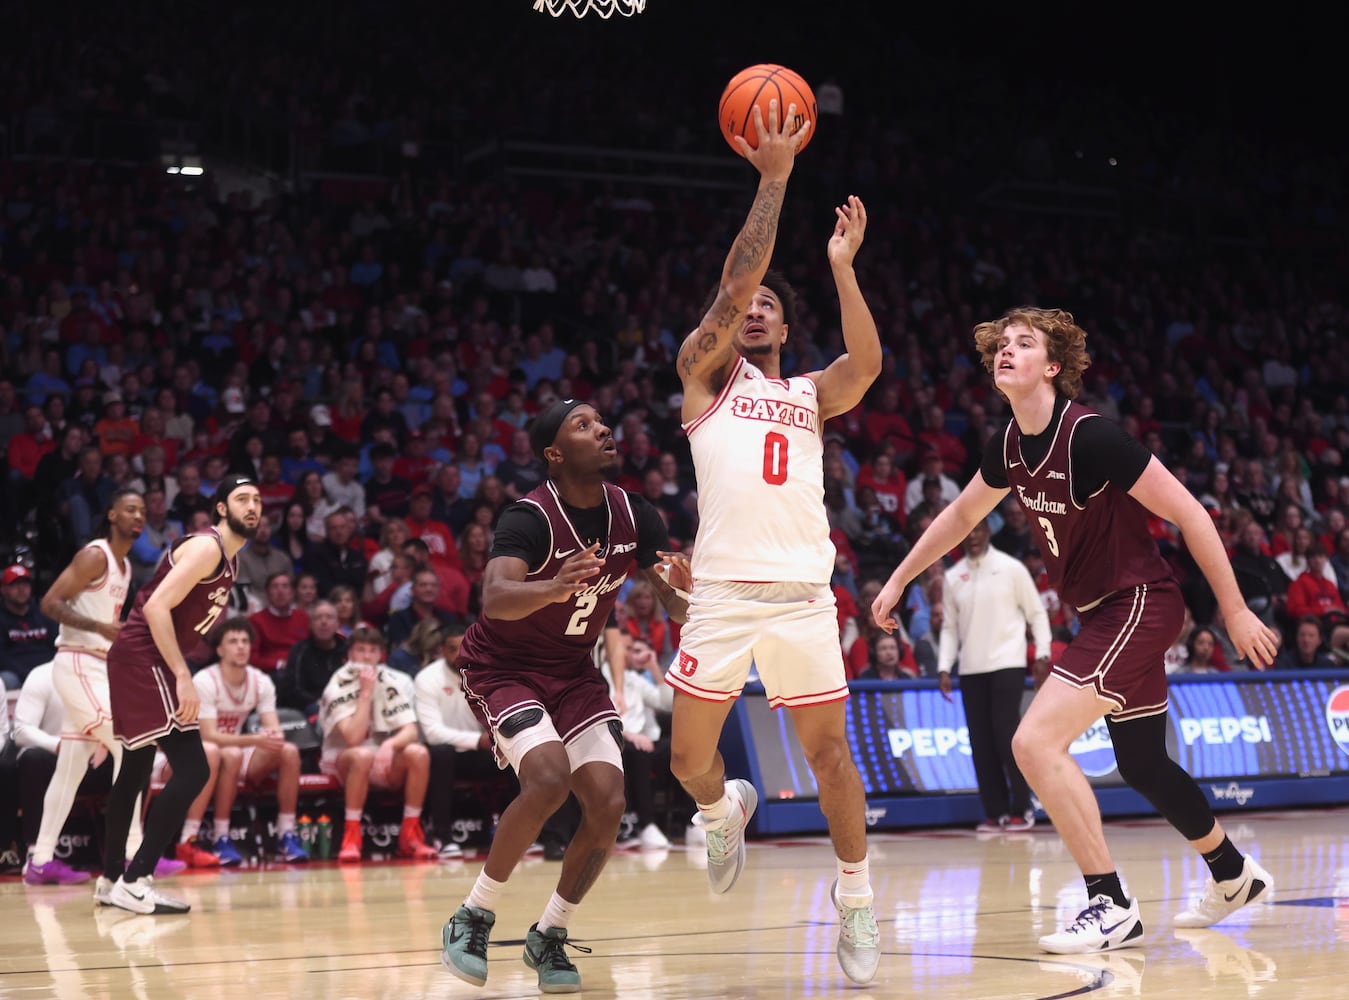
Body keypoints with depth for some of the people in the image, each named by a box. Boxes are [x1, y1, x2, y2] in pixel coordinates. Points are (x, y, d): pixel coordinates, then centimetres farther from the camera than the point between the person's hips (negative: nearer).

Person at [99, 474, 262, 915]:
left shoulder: (228, 558, 16)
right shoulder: (207, 547, -15)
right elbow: (156, 606, -24)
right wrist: (183, 677, -28)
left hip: (136, 661, 11)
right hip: (144, 659, -11)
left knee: (136, 769, 19)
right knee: (192, 770, -16)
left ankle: (111, 879, 31)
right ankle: (135, 882, -16)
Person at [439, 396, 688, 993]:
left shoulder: (635, 516, -7)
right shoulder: (530, 517, -25)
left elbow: (679, 609, -6)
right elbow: (494, 598, -41)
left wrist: (685, 591, -31)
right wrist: (552, 589, -62)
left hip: (573, 670, 6)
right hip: (504, 669, -6)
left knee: (608, 804, -10)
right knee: (549, 779, -28)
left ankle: (549, 937, 11)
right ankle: (472, 919, -10)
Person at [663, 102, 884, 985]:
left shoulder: (811, 396, 18)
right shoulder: (707, 372, 11)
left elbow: (867, 362, -4)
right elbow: (736, 278, -2)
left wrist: (842, 264, -4)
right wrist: (773, 177, -5)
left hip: (804, 596, 1)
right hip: (724, 592, -1)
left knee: (829, 752, 1)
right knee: (689, 756, 1)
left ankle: (857, 900, 15)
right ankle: (726, 811, 36)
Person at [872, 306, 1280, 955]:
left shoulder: (1090, 437, -22)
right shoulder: (1008, 449, 2)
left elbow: (1190, 515, -18)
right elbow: (962, 514, 22)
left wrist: (1235, 611, -14)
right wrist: (898, 580, 25)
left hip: (1139, 604, -9)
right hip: (1102, 612, 9)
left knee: (1035, 741, -19)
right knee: (1142, 764, 20)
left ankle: (1110, 906, -12)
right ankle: (1233, 874, 42)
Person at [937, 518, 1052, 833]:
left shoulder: (1011, 569, 1)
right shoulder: (953, 578, 10)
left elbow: (1036, 612, 3)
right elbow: (950, 627, 13)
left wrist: (1042, 654, -5)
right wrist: (944, 668, 4)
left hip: (1007, 664, -4)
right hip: (971, 670, 4)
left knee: (1006, 735, -9)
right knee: (981, 742, 1)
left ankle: (1021, 809, 0)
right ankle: (995, 812, 7)